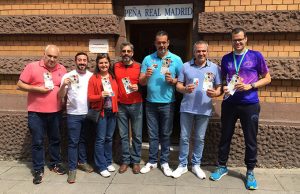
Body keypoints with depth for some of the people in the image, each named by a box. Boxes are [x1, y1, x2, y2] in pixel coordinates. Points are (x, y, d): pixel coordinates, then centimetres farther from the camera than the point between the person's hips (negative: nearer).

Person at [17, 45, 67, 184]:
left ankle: (55, 164, 33)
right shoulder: (32, 67, -6)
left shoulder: (62, 69, 5)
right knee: (37, 142, 4)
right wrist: (37, 89, -17)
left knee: (55, 140, 16)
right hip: (36, 112, -3)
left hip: (56, 112, 4)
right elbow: (20, 84, -6)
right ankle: (38, 170, 18)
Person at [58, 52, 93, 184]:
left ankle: (82, 161, 33)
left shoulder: (92, 76, 3)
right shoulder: (68, 76, -4)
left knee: (83, 139, 17)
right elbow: (61, 96, -6)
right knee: (73, 142, 1)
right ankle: (72, 168, 11)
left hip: (88, 113, 3)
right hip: (73, 114, -3)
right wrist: (63, 85, -25)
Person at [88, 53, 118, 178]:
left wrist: (116, 107, 3)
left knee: (109, 138, 12)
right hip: (100, 112, -4)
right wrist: (100, 96, -25)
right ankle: (101, 166, 9)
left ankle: (108, 162, 26)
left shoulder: (113, 77, 8)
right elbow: (90, 97, -8)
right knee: (100, 139, -1)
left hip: (112, 111, 4)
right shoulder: (93, 79, -5)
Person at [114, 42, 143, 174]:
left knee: (137, 135, 4)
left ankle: (136, 161, 17)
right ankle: (125, 161, 19)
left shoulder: (139, 67, 1)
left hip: (136, 105, -1)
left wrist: (138, 87, -15)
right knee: (123, 135, 7)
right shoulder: (116, 67, 6)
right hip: (121, 106, 1)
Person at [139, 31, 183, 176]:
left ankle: (164, 162, 22)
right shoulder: (148, 59, 4)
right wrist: (146, 76, -19)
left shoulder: (176, 59, 0)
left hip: (167, 103, -1)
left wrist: (172, 81, -18)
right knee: (153, 134, 11)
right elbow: (141, 82, 2)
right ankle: (152, 161, 23)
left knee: (165, 134, 9)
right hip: (151, 103, 2)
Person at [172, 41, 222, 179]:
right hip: (187, 108, 0)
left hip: (204, 109, 0)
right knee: (184, 137, 7)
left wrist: (215, 93, -20)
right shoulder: (186, 66, 3)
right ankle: (182, 165, 22)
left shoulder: (214, 68, 3)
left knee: (199, 138, 11)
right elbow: (178, 85, 4)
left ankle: (196, 165, 27)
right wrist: (185, 89, -18)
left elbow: (219, 88, 3)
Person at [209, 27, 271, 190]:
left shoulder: (256, 56, -1)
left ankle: (250, 172, 23)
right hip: (229, 103, 3)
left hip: (250, 105, -2)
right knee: (225, 137, 11)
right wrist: (223, 88, -7)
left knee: (250, 140, 6)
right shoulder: (226, 58, 7)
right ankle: (222, 167, 28)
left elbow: (267, 78, 2)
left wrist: (250, 86, -13)